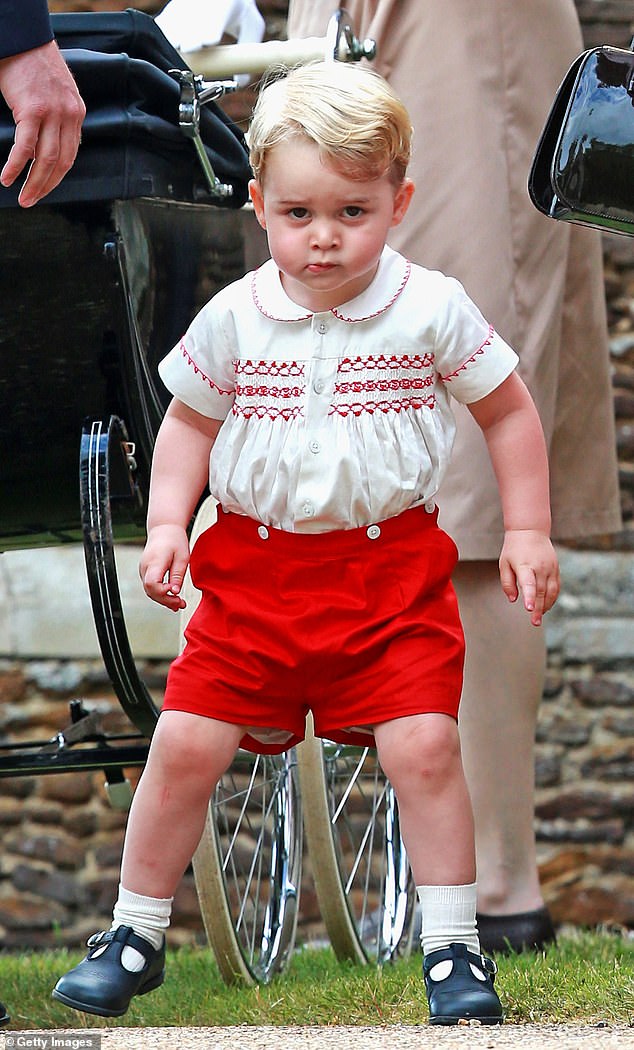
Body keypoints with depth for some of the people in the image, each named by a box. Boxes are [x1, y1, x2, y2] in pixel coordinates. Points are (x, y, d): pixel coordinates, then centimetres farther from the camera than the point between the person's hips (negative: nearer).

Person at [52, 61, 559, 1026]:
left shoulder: (432, 309, -5)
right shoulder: (234, 319, -2)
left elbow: (509, 411, 7)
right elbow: (190, 421, 13)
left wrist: (527, 531, 3)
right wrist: (166, 524, 0)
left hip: (393, 569, -1)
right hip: (254, 569, 2)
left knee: (424, 746, -14)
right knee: (187, 743, -3)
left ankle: (453, 948, 2)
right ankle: (135, 936, 14)